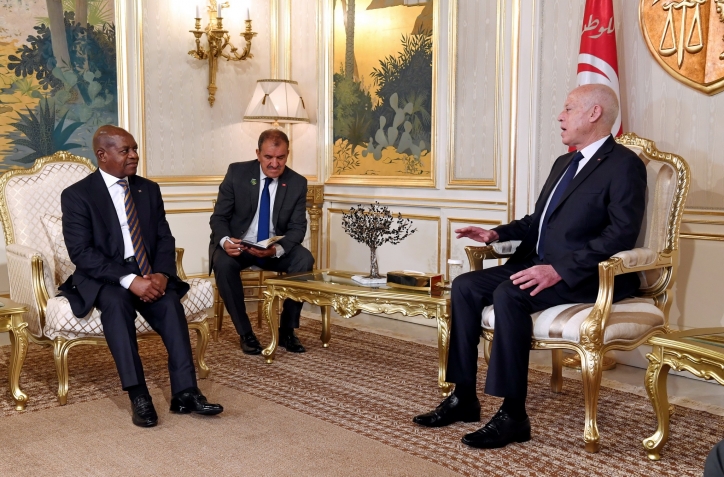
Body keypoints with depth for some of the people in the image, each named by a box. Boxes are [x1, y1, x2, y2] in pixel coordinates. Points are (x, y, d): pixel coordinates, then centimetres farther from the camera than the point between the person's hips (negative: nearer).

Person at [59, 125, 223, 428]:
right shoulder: (77, 195, -4)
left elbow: (165, 239, 8)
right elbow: (80, 252, -14)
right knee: (116, 301, -35)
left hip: (148, 275, 3)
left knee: (170, 302, -27)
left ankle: (184, 393, -29)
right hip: (103, 279, -3)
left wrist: (162, 274, -14)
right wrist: (129, 280, -25)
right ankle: (138, 396, -33)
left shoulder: (149, 189, 11)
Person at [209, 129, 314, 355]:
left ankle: (287, 330, -12)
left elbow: (297, 227, -6)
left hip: (276, 248, 1)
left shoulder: (297, 183, -4)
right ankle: (245, 333, -17)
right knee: (223, 263, -34)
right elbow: (219, 217, -5)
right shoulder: (237, 172, -8)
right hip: (237, 244, -1)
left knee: (304, 260, -28)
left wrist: (278, 249, -29)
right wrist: (224, 240, -29)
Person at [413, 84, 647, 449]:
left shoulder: (624, 165, -8)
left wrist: (559, 270, -27)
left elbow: (621, 235, -19)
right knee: (465, 286, -8)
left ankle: (513, 415, -23)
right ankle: (464, 397, -4)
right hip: (541, 264, 9)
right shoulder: (564, 163, 21)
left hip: (586, 276, -9)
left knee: (508, 294, -32)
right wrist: (497, 234, 9)